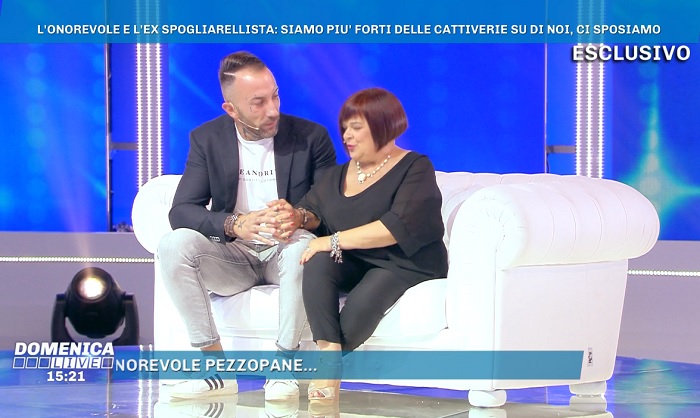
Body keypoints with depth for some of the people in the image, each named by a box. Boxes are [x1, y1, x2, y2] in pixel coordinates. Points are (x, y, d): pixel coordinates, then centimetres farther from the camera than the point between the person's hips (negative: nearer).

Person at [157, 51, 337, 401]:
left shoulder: (311, 136, -4)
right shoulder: (206, 139, -1)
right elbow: (181, 212, -9)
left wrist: (301, 218, -29)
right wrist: (234, 224, -30)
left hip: (285, 252, -1)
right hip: (233, 255, 2)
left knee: (304, 244, -37)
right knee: (173, 245, -28)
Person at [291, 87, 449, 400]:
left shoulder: (415, 168, -3)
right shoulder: (340, 175, 19)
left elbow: (400, 225, -19)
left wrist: (336, 240, -20)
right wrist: (299, 217, -9)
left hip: (403, 266, -5)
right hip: (353, 266, 6)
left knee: (362, 302, -35)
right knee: (318, 263, -28)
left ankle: (327, 368, -18)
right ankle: (328, 351, -35)